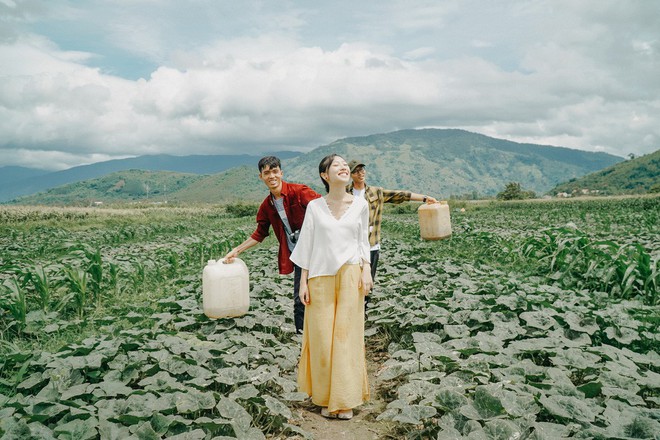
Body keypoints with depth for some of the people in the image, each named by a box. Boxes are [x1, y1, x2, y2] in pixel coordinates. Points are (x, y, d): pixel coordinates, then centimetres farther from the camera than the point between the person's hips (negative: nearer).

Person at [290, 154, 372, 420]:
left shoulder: (360, 205, 3)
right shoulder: (315, 206, 0)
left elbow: (363, 241, 10)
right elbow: (307, 244, 3)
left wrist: (366, 269, -3)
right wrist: (303, 281, 0)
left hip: (350, 275, 0)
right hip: (321, 277, 0)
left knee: (346, 335, 3)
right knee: (321, 337, 4)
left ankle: (345, 400, 17)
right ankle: (326, 397, 20)